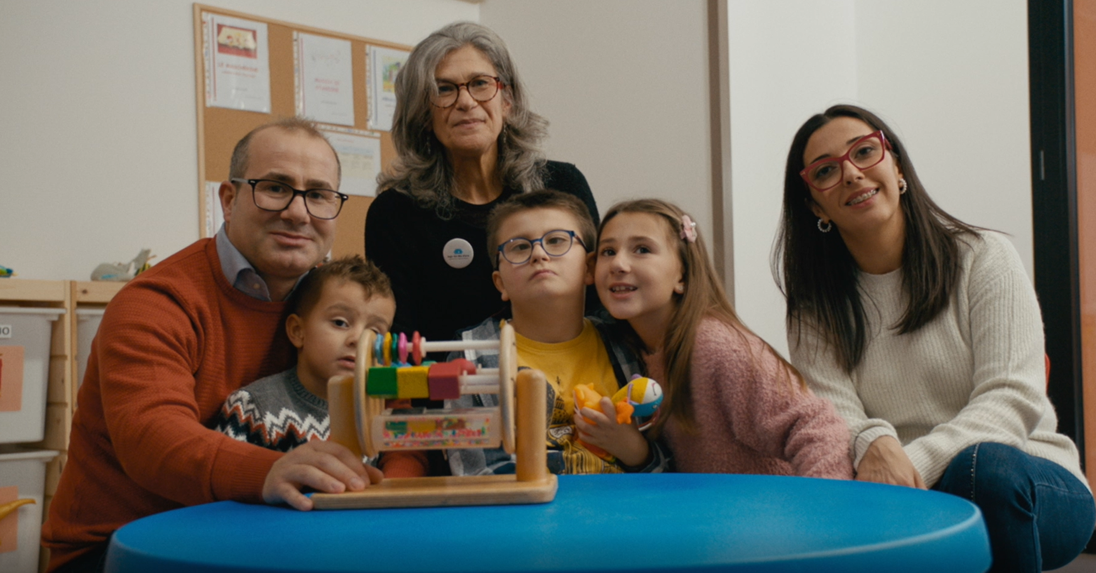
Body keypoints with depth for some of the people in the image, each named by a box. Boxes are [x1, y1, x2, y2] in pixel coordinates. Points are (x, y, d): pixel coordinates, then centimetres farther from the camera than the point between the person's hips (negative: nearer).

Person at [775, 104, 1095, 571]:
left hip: (1032, 485, 0)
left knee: (981, 464, -36)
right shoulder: (815, 306, 7)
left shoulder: (983, 258, -1)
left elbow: (1014, 397, -12)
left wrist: (917, 462, -29)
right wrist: (872, 443, -33)